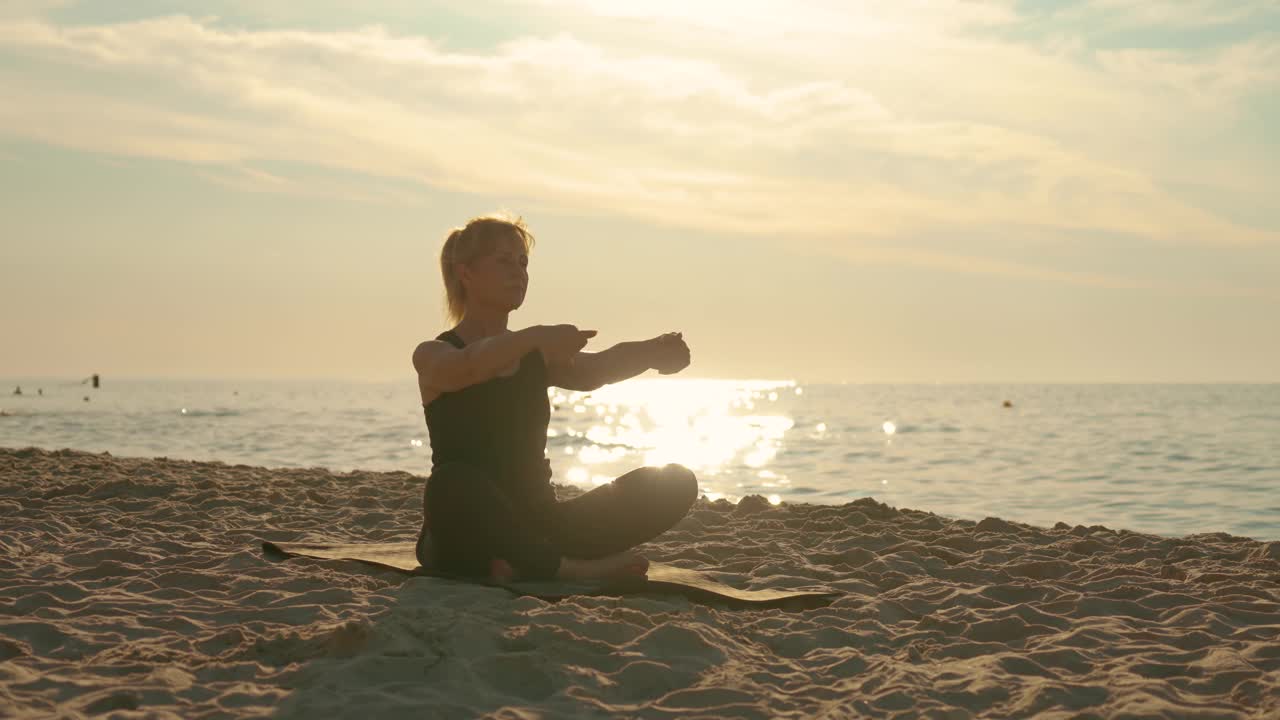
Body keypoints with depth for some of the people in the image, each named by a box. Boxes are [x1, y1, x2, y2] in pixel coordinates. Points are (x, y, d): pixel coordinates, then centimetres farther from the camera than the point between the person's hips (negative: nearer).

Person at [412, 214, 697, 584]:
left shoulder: (538, 355, 16)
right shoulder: (433, 355, 1)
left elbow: (593, 370, -5)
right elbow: (467, 367, -24)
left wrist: (654, 351, -25)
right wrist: (536, 336, -41)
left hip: (534, 525, 5)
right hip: (465, 543, -5)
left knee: (675, 482, -10)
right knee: (455, 483, -40)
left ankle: (527, 563, -23)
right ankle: (573, 570, -28)